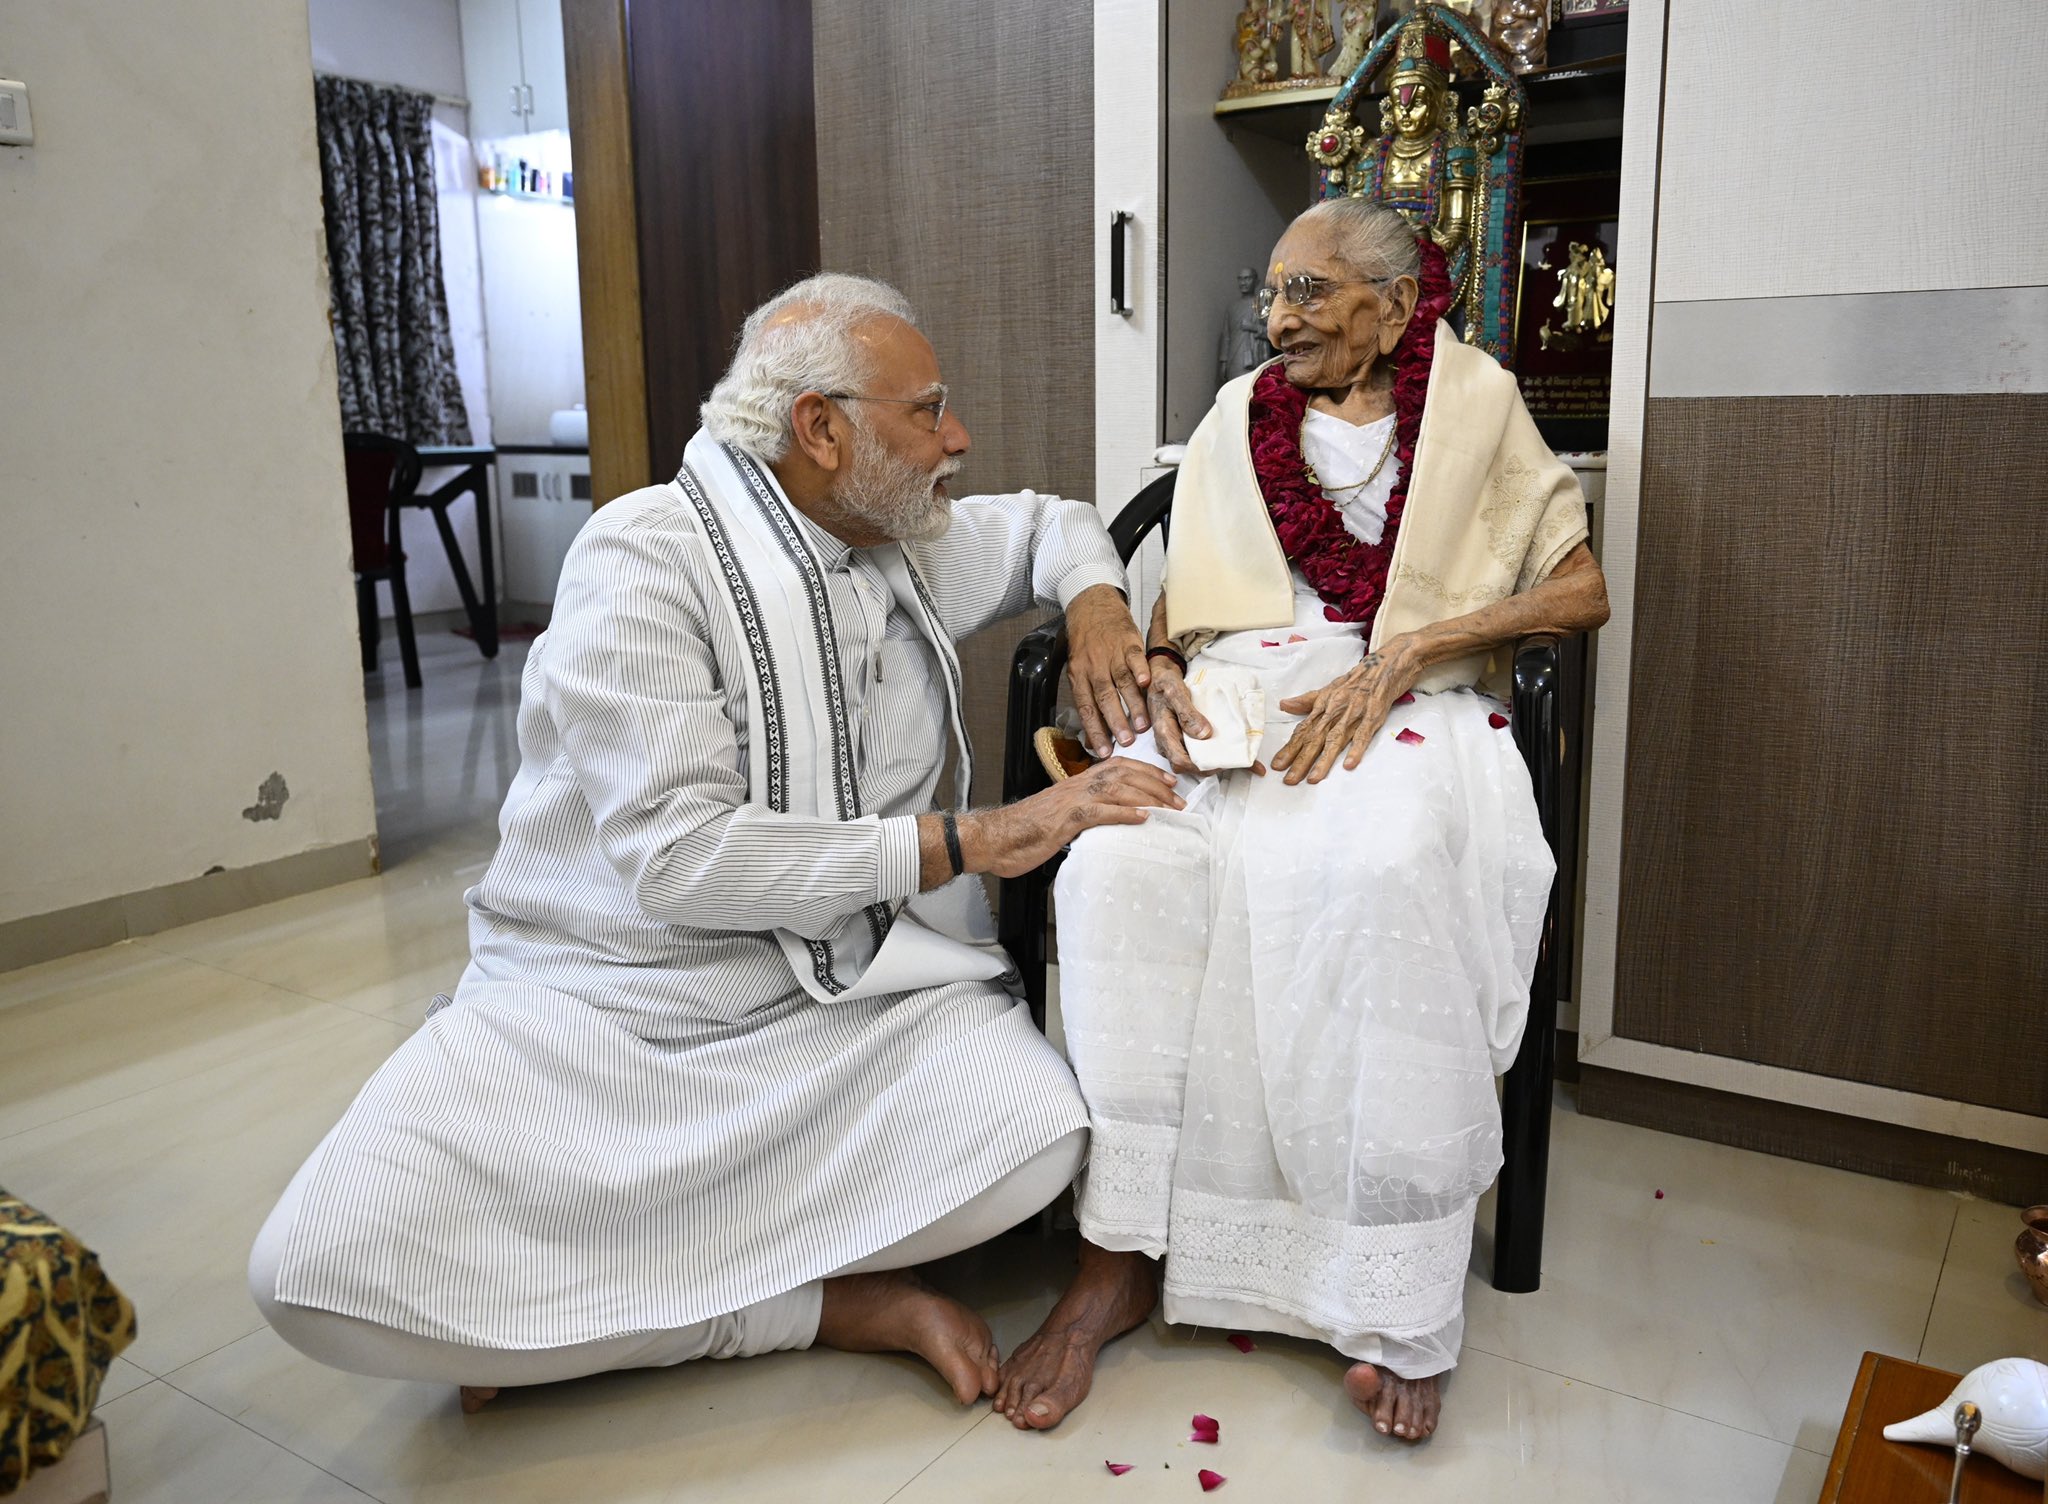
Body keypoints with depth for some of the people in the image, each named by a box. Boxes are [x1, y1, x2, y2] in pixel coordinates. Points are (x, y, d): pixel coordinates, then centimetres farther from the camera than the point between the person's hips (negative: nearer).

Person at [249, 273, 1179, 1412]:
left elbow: (1051, 519, 30)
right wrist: (969, 841, -21)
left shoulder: (911, 542, 8)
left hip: (841, 994, 4)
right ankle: (833, 1305, -10)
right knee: (327, 1271, -25)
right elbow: (679, 858, -21)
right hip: (602, 1004, -4)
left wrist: (1095, 599, 5)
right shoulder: (649, 555, -12)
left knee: (1037, 1139, -27)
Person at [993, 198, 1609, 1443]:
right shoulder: (1241, 415, 20)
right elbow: (1179, 594, 19)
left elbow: (1582, 591, 2)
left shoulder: (1474, 400, 10)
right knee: (1121, 861, -29)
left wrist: (1398, 654, -10)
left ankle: (1387, 1300, -24)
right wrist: (1158, 668, -5)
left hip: (1411, 707, -2)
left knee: (1379, 875, -37)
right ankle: (1119, 1256, -21)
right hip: (1236, 693, 3)